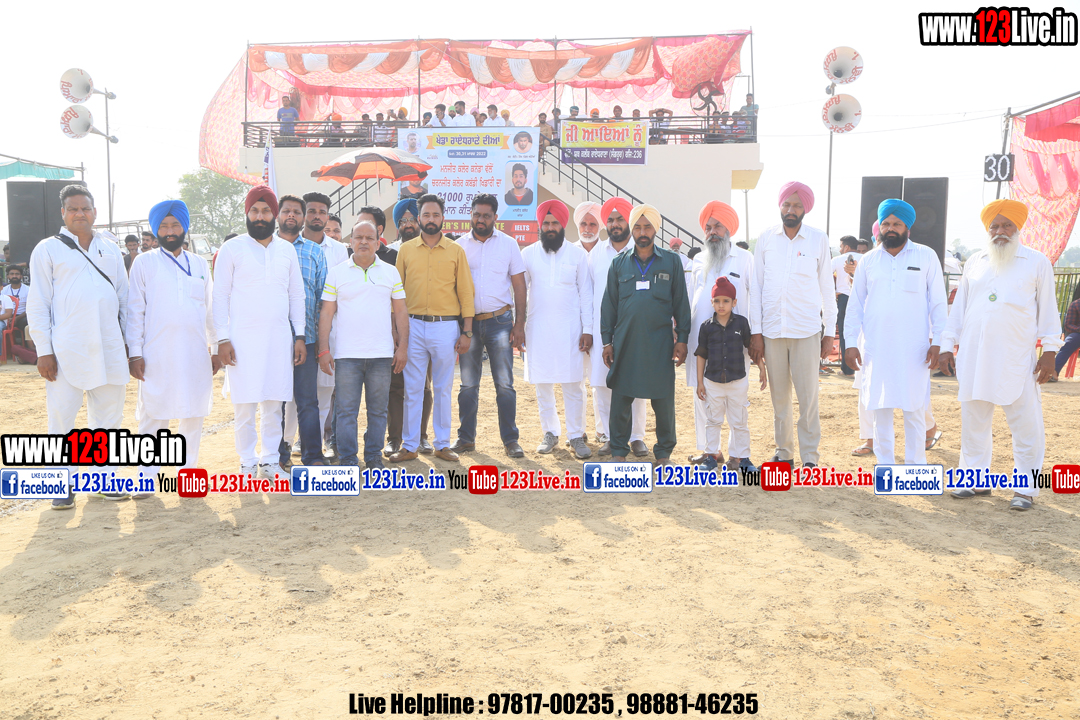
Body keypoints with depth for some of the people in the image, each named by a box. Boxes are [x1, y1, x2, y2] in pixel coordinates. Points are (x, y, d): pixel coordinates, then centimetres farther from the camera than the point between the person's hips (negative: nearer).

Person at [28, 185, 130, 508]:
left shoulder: (110, 249, 15)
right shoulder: (48, 249, 4)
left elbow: (124, 297, 17)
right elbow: (37, 303, 0)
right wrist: (44, 350, -7)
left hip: (109, 348, 4)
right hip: (66, 350, -3)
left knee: (108, 415, 8)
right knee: (61, 417, -2)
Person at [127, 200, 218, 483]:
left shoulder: (200, 264, 14)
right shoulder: (144, 263, 5)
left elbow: (210, 309, 15)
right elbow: (135, 310, 2)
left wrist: (216, 348, 11)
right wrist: (134, 353, -5)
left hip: (196, 353, 3)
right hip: (156, 354, -3)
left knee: (193, 413, 6)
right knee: (153, 414, -1)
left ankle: (188, 470, 18)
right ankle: (147, 475, 8)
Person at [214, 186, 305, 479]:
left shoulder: (286, 249, 11)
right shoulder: (232, 248, 2)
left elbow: (297, 294, 14)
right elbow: (220, 295, 0)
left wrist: (300, 336, 7)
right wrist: (222, 339, -7)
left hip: (279, 337, 3)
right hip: (243, 337, -3)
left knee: (274, 402, 4)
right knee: (245, 404, -2)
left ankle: (270, 460, 16)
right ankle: (248, 462, 10)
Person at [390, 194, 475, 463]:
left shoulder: (456, 251, 5)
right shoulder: (406, 250, 7)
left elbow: (465, 292, 4)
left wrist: (467, 331, -1)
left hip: (446, 326, 0)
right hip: (413, 326, 1)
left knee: (443, 388, 7)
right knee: (412, 388, 3)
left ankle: (442, 444, 17)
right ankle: (409, 446, 12)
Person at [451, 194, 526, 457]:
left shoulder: (508, 244, 4)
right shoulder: (460, 245, 6)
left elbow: (519, 286, 4)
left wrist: (519, 324, -3)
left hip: (499, 321, -1)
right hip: (468, 322, 1)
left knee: (504, 384, -1)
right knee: (468, 384, 7)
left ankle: (510, 440, 7)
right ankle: (466, 438, 16)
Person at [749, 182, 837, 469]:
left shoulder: (818, 240, 2)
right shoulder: (766, 238, 4)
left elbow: (826, 288, 5)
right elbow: (756, 286, 5)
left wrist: (830, 332, 2)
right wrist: (755, 331, 1)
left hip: (806, 330, -1)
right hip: (772, 329, 2)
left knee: (808, 397, -2)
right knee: (779, 396, 9)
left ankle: (810, 457, 8)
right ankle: (784, 452, 20)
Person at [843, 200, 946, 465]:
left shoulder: (926, 256, 4)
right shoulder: (869, 260, 9)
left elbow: (938, 302, 3)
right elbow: (855, 304, 10)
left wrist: (937, 341, -4)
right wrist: (851, 342, 3)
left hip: (914, 348, -2)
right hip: (876, 347, 2)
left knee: (914, 408, 2)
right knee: (880, 408, 6)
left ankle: (915, 467, 13)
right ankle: (885, 465, 17)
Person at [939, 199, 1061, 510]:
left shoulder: (1037, 262, 6)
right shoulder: (974, 263, 14)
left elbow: (1048, 309, 5)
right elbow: (959, 307, 15)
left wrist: (1049, 351, -3)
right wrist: (947, 346, 9)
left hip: (1016, 359, -3)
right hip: (973, 356, 3)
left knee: (1025, 424, -2)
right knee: (973, 421, 8)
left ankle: (1026, 487, 8)